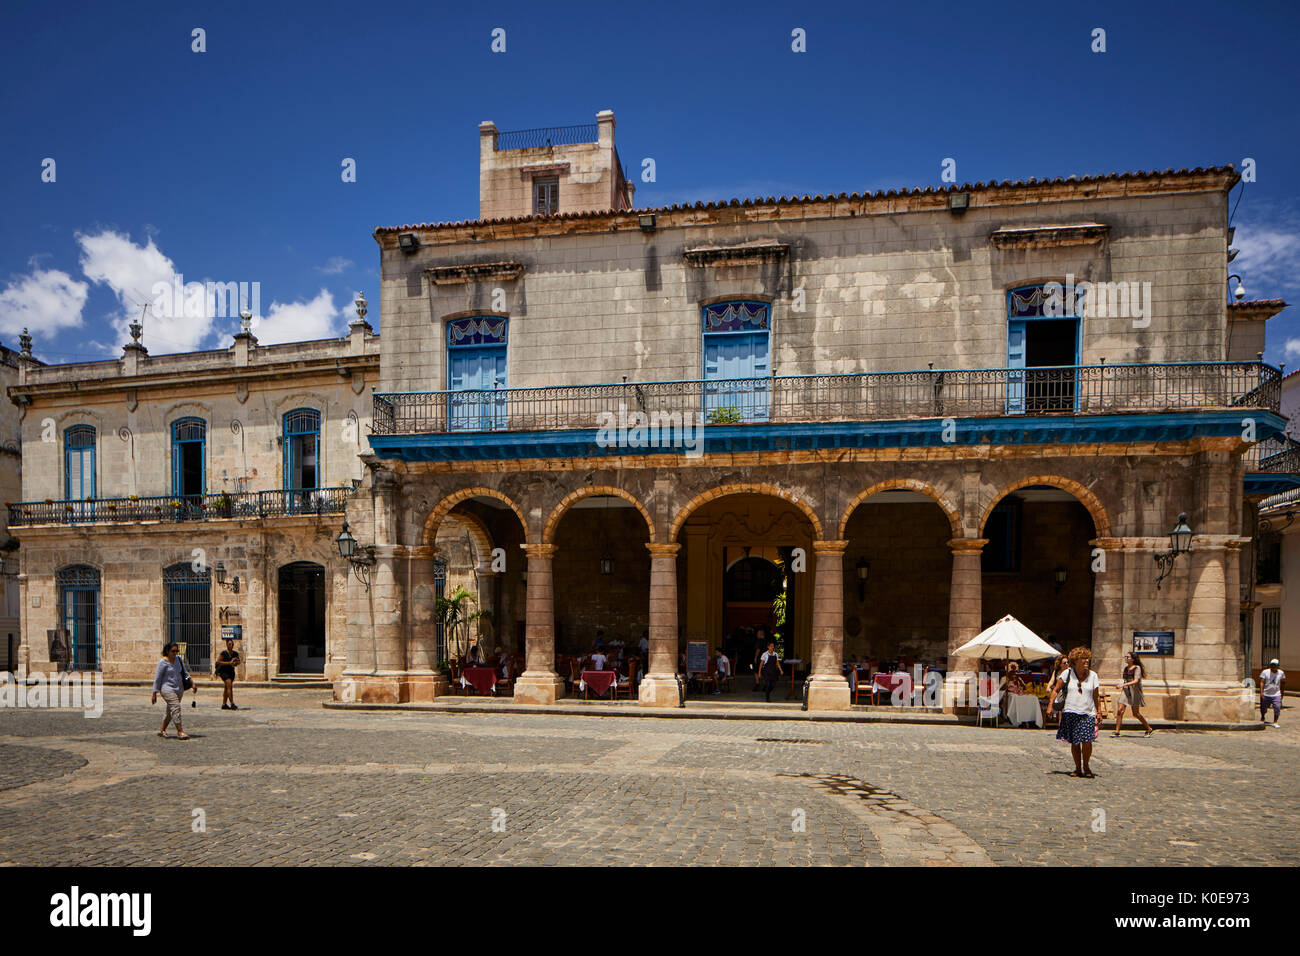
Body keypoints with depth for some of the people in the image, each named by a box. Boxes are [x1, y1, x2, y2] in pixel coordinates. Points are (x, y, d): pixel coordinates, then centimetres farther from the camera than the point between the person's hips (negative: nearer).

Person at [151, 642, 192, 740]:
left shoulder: (179, 659, 8)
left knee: (170, 711, 12)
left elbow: (184, 672, 19)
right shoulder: (163, 662, -9)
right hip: (167, 689, -7)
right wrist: (154, 694, -7)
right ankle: (180, 732, -18)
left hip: (179, 689, 7)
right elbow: (157, 678, -7)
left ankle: (162, 731, 25)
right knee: (175, 707, -17)